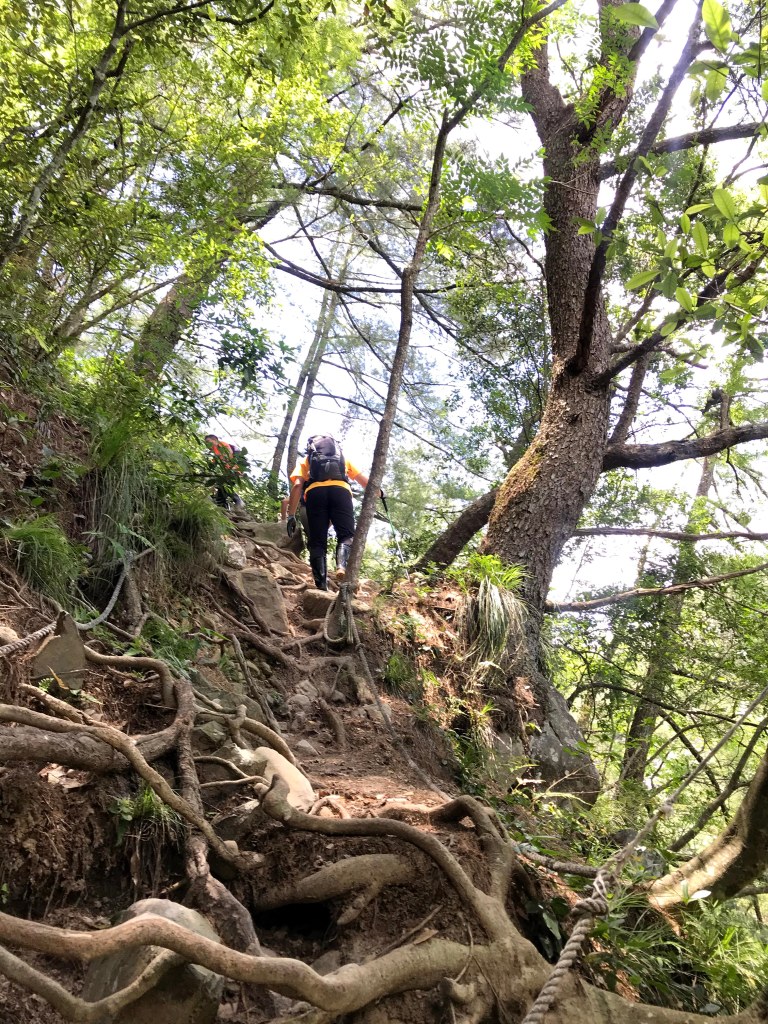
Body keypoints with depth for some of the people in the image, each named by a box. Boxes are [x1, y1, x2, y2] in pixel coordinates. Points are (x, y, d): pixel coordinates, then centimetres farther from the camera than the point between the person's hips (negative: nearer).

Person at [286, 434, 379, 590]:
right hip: (340, 490, 0)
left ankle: (321, 585, -11)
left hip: (315, 491, 0)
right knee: (347, 535, 1)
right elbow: (363, 479, 37)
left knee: (317, 542, 2)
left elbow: (297, 486, 13)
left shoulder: (305, 460, 30)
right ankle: (342, 566, -30)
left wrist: (291, 516, 8)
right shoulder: (342, 457, 36)